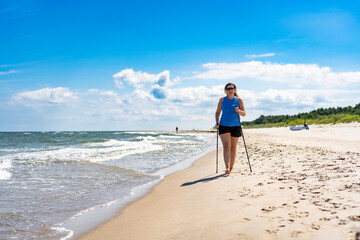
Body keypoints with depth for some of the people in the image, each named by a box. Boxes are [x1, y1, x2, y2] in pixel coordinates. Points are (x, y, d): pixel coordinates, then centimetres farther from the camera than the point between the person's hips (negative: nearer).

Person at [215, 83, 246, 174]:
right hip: (224, 126, -1)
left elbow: (244, 114, -1)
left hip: (235, 126, 1)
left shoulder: (239, 100, 3)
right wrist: (217, 122, -4)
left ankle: (231, 168, 18)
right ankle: (227, 168, -23)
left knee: (233, 148, 7)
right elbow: (217, 112, 10)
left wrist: (239, 111, -23)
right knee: (226, 146, -14)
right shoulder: (222, 100, 5)